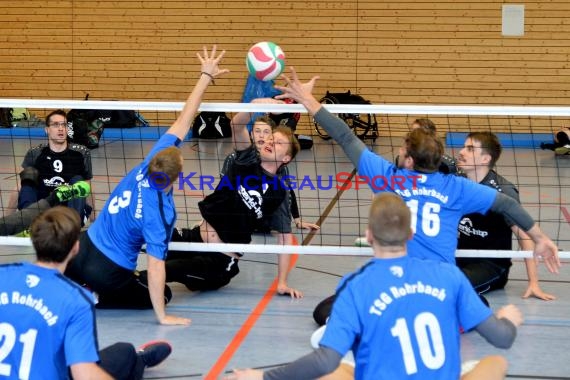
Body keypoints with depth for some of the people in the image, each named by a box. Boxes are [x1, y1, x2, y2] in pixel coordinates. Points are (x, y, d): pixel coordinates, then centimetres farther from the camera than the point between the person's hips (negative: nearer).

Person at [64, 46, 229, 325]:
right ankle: (92, 299, 0)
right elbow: (155, 267, -31)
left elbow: (182, 122, -7)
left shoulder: (150, 164, -14)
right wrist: (162, 317, -25)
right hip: (110, 272, -6)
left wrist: (206, 77, -4)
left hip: (84, 247, 7)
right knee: (162, 295, 19)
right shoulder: (157, 213, -30)